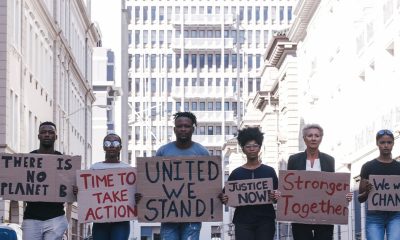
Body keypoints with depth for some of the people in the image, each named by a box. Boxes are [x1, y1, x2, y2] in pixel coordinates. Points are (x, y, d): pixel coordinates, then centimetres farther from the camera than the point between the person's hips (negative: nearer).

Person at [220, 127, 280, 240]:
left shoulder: (269, 171, 7)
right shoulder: (236, 173, 8)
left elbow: (277, 193, 6)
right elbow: (226, 196, 10)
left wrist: (277, 196, -15)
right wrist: (224, 199, -11)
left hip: (265, 221, 0)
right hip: (243, 222, 0)